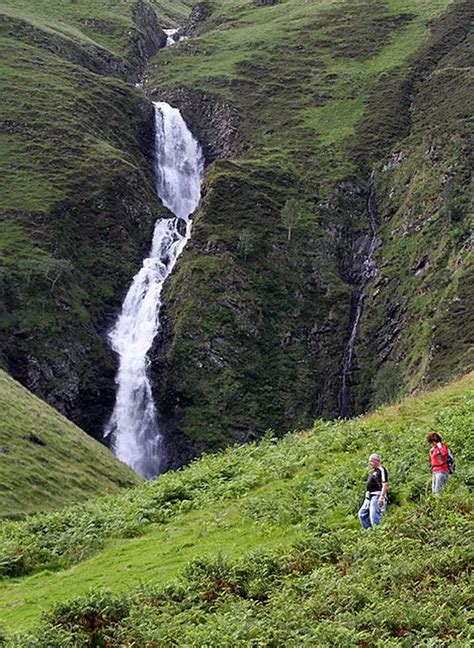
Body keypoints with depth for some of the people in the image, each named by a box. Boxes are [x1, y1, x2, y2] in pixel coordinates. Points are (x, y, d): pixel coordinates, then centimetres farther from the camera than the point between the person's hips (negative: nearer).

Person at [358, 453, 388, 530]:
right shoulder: (372, 472, 22)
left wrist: (381, 497, -24)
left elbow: (385, 485, -16)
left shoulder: (381, 470, -8)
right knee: (362, 514, 8)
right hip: (369, 497, 10)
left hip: (377, 496, -10)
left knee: (374, 516, -15)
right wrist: (367, 498, 24)